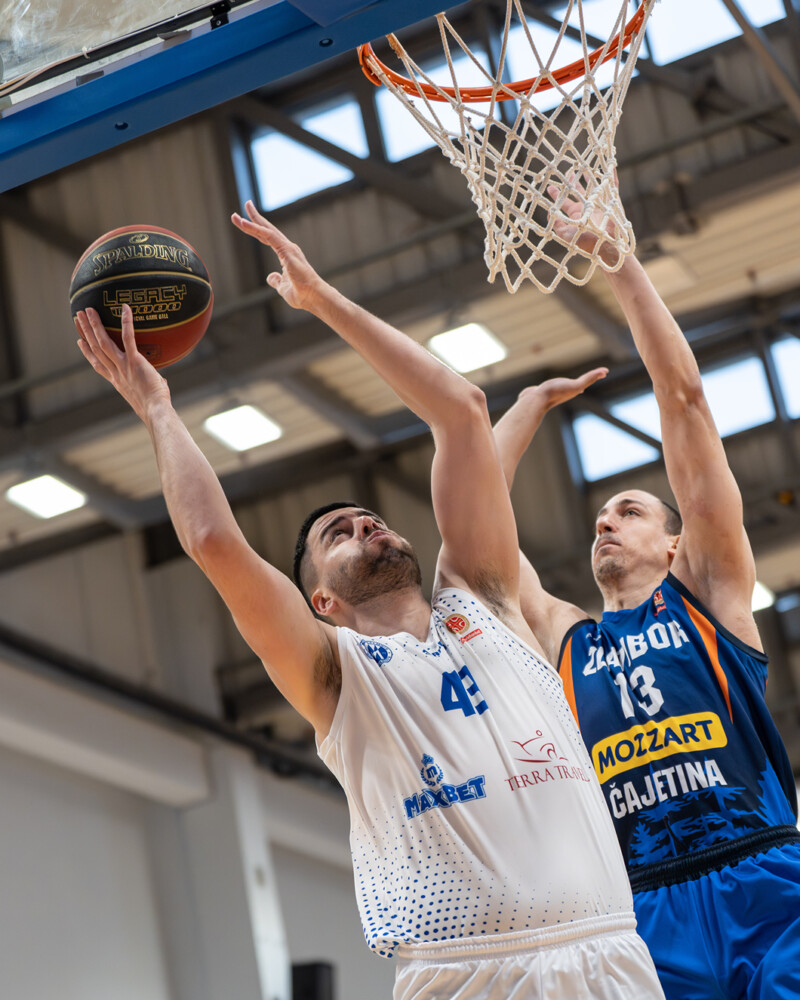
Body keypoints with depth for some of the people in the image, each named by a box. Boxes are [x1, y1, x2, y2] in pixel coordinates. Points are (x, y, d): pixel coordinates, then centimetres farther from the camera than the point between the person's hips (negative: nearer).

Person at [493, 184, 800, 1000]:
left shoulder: (707, 590, 17)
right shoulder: (563, 637, 24)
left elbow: (683, 397, 12)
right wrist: (534, 405, 35)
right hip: (647, 912, 2)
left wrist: (615, 255, 13)